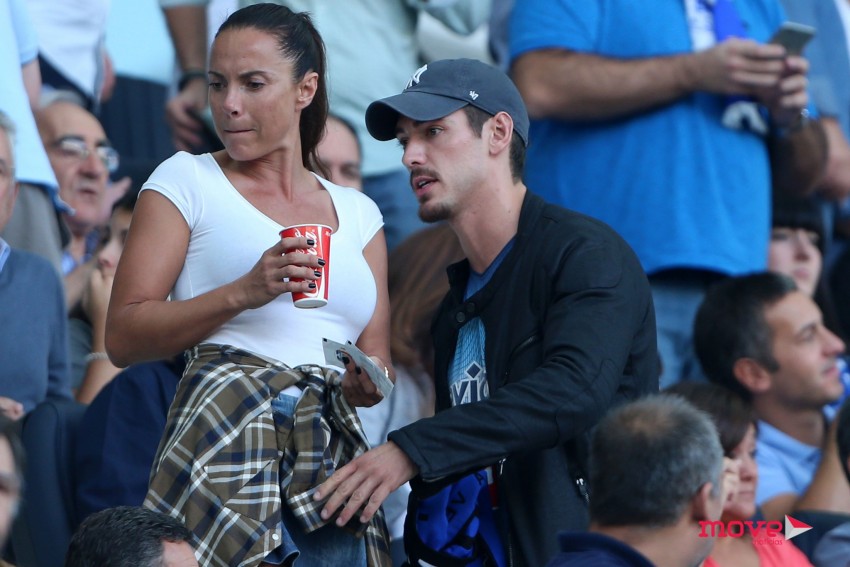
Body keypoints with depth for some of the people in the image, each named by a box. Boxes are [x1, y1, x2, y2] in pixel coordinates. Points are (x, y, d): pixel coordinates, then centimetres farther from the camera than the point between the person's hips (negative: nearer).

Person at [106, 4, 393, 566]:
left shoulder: (357, 213, 18)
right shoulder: (187, 180, 6)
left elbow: (378, 361, 17)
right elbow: (123, 337, -2)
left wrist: (367, 380, -7)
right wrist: (243, 294, -14)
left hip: (335, 451, 4)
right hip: (226, 436, -4)